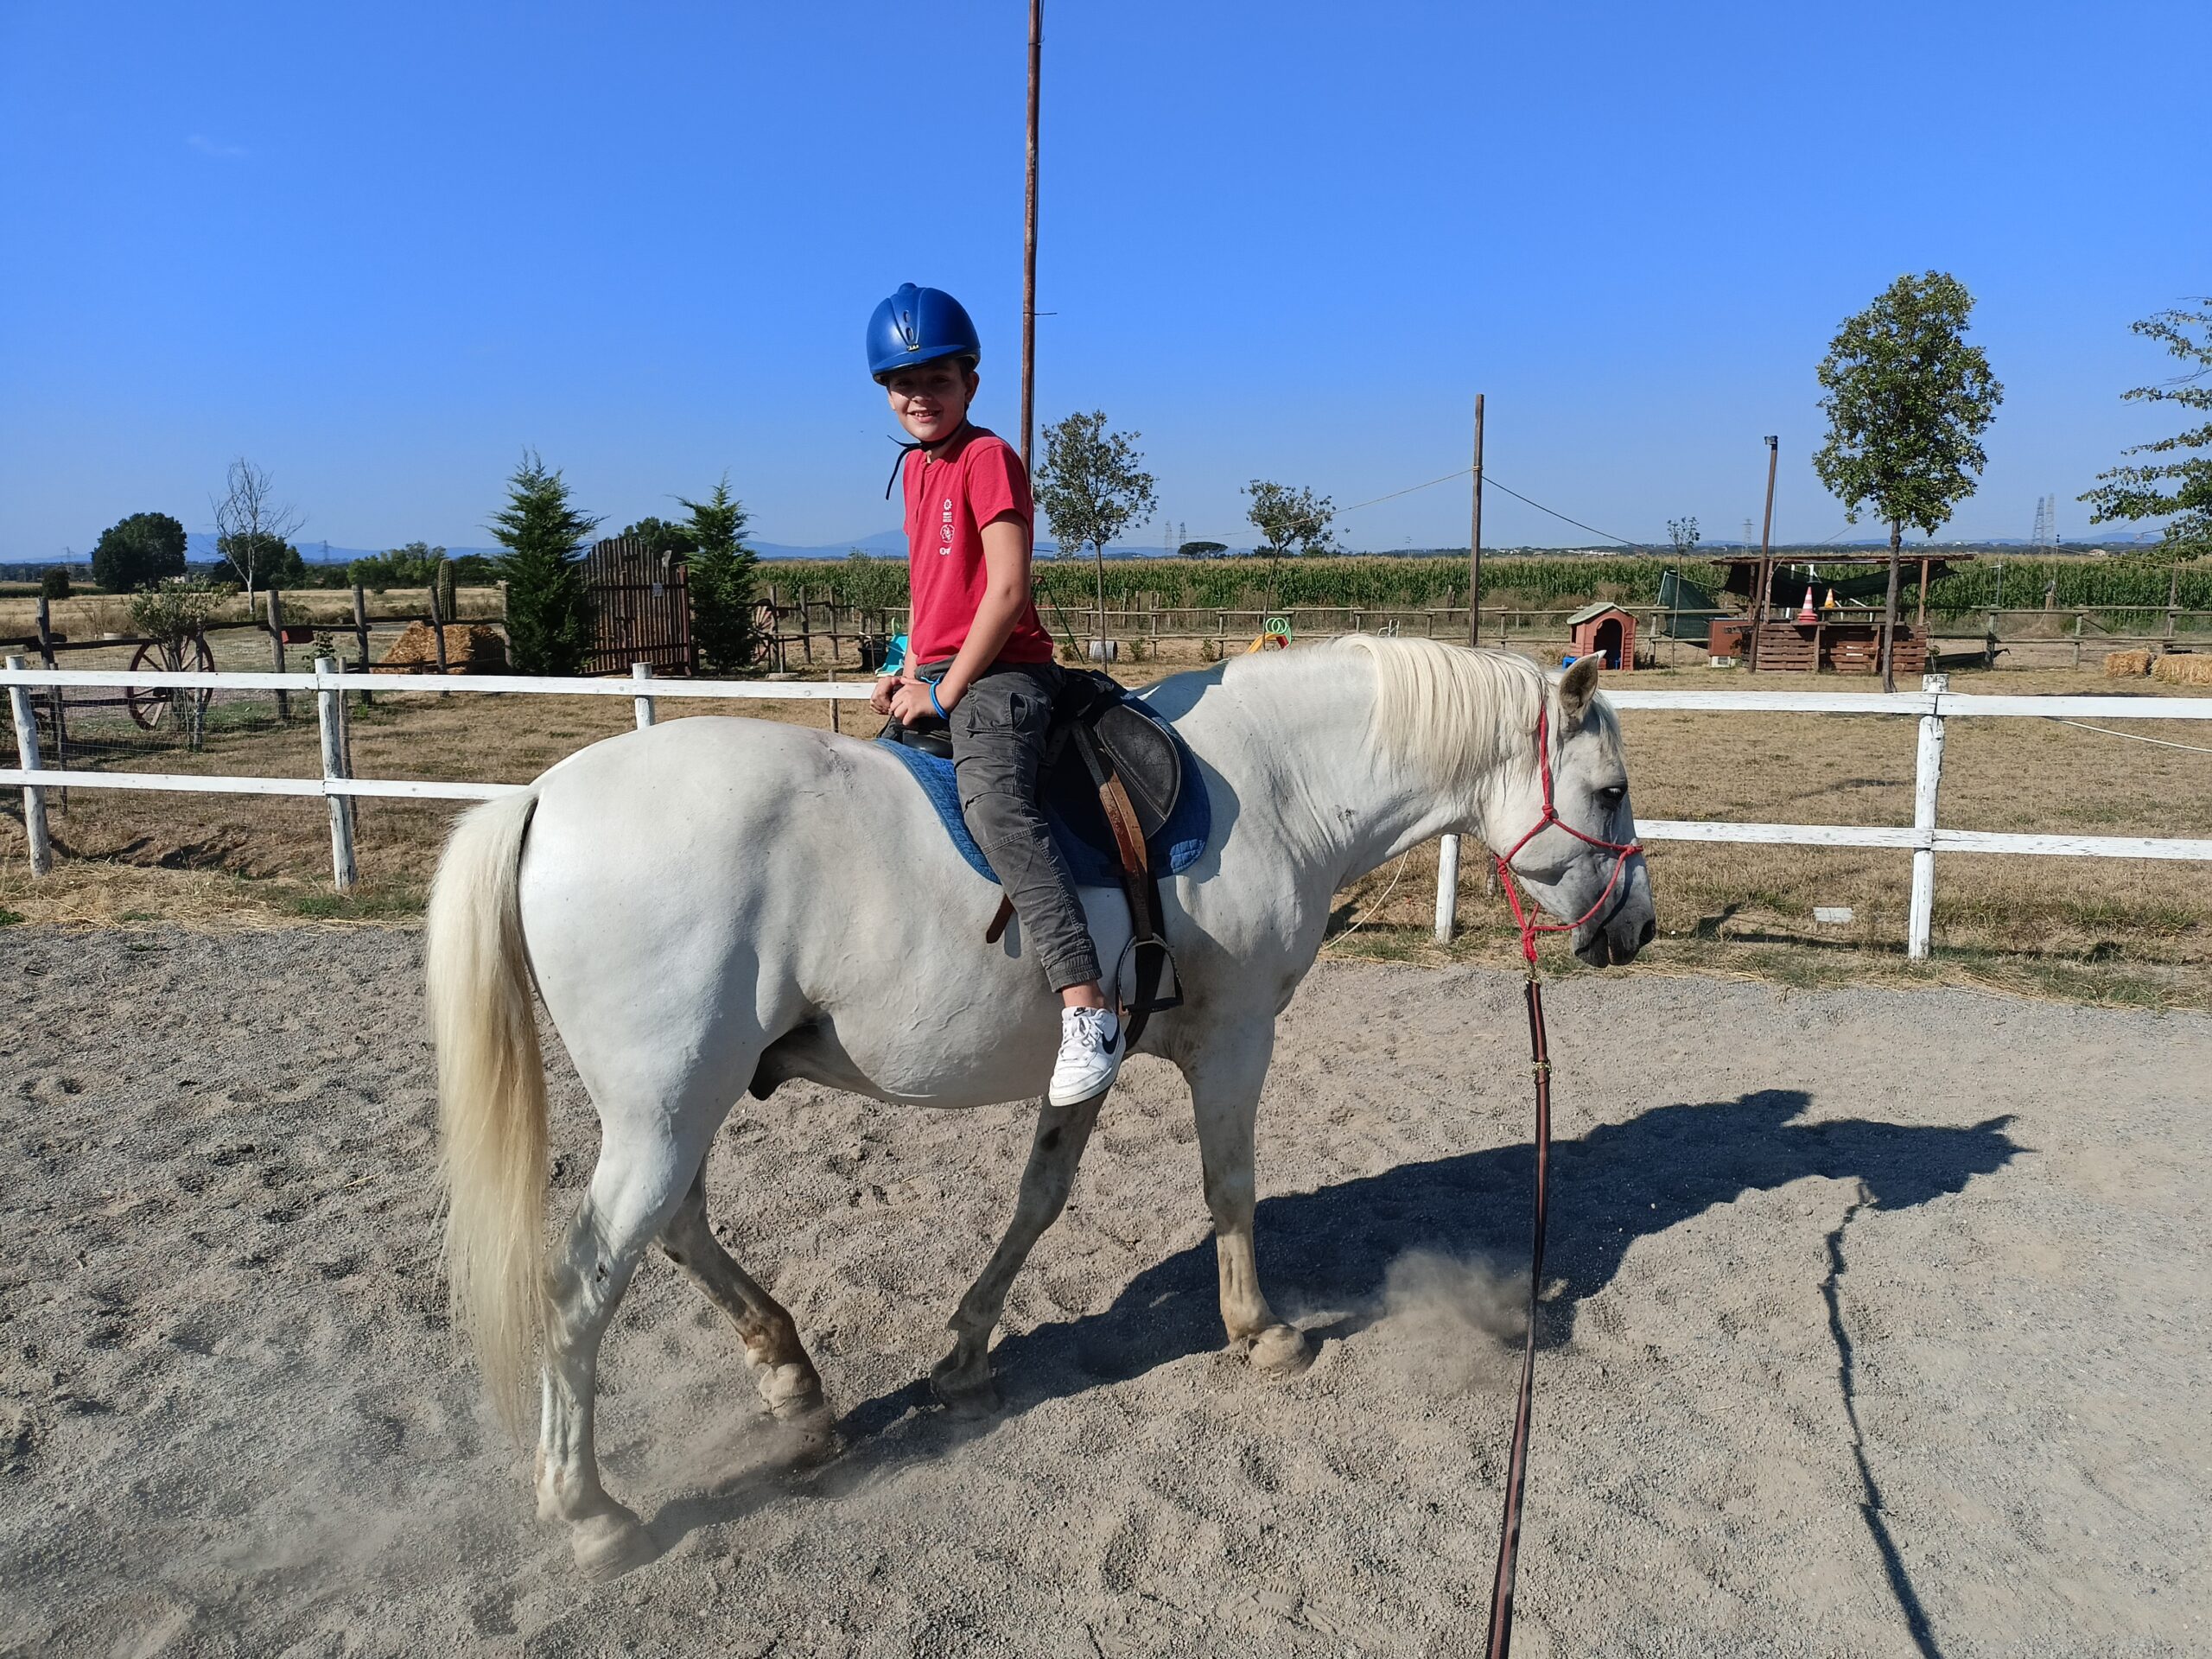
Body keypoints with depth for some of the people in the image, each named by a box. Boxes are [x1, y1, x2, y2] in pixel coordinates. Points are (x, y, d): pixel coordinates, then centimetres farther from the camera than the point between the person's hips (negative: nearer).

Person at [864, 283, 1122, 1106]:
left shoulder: (988, 458, -8)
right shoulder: (918, 466, 18)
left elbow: (1007, 590, -17)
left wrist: (946, 692, -16)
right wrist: (909, 673, 9)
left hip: (1000, 671, -10)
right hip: (937, 677, 10)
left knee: (992, 799, -34)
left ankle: (1088, 1010, -43)